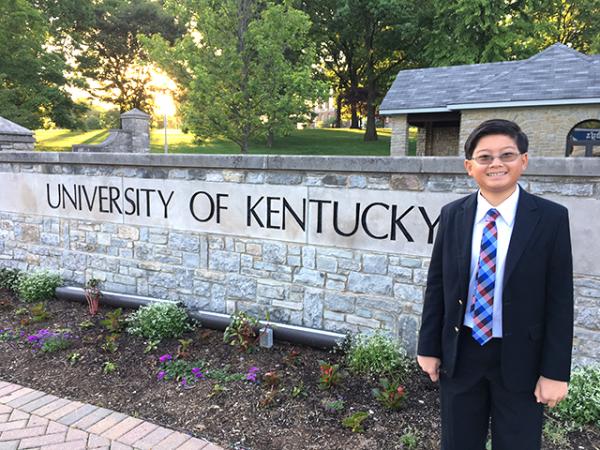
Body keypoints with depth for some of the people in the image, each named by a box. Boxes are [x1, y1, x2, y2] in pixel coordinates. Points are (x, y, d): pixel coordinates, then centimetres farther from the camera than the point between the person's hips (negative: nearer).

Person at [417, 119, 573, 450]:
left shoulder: (551, 218, -9)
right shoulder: (452, 215, -3)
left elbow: (560, 299, -8)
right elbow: (436, 285, 1)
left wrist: (555, 372, -8)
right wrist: (429, 347, 2)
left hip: (520, 359, -2)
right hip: (460, 353, 2)